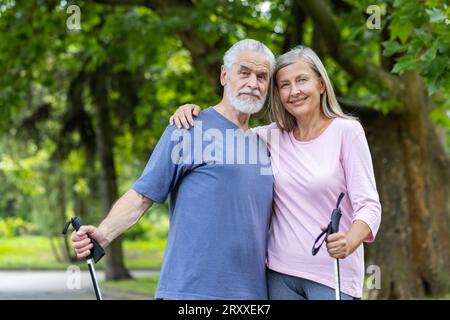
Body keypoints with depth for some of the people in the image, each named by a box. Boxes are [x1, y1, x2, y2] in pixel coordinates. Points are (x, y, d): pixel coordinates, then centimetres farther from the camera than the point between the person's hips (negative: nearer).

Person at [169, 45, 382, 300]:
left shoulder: (347, 131, -5)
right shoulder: (273, 136, 8)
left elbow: (369, 205, -10)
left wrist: (348, 243, -30)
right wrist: (192, 111, -6)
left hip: (332, 274, -4)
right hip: (280, 272, 4)